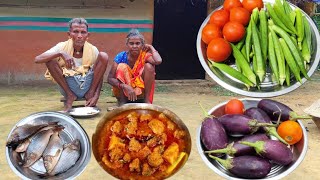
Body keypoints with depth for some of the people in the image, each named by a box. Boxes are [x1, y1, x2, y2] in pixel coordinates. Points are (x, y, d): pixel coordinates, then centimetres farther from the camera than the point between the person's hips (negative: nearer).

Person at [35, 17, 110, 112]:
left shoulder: (93, 50, -7)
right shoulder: (62, 47, -11)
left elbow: (99, 76, -2)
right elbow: (37, 59, -22)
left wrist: (96, 95, -18)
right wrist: (60, 53, -37)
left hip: (88, 86, 1)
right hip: (68, 86, 0)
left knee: (103, 56, -17)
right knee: (50, 59, -22)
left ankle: (90, 94, -7)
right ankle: (70, 96, -8)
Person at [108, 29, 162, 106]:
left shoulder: (145, 55, -13)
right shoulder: (121, 56, -15)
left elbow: (158, 61, -37)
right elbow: (110, 79, -19)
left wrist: (151, 47, -18)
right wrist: (125, 86, -36)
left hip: (141, 92, 1)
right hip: (123, 92, -1)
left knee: (149, 66, -21)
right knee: (122, 66, -25)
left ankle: (147, 99, -13)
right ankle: (122, 100, -15)